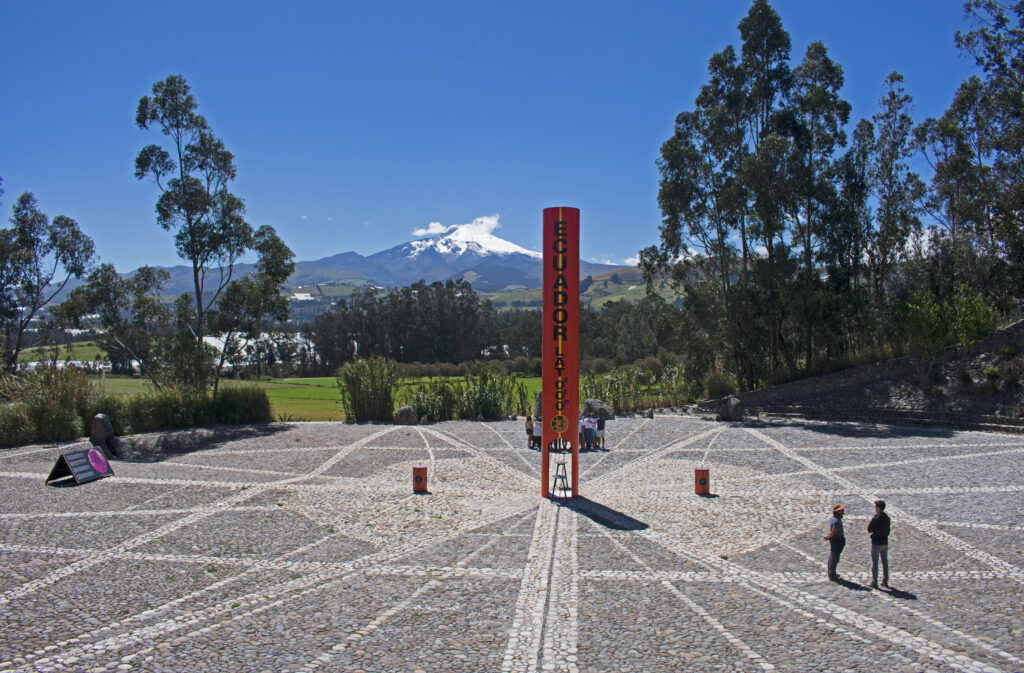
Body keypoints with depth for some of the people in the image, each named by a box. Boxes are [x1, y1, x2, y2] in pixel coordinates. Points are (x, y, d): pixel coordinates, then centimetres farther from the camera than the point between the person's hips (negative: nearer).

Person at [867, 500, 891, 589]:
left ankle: (874, 582, 5)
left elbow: (869, 529, -11)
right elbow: (888, 530, 9)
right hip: (885, 543, 6)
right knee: (885, 562, 14)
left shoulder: (875, 518, -18)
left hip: (876, 543, -6)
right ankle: (885, 581, 19)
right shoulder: (887, 517, 2)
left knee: (875, 563, 2)